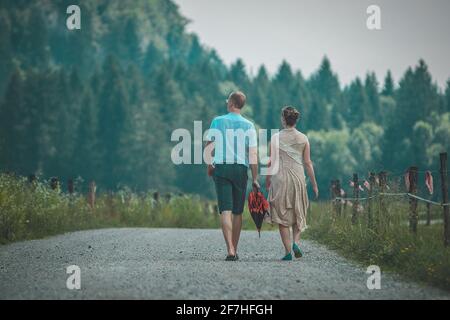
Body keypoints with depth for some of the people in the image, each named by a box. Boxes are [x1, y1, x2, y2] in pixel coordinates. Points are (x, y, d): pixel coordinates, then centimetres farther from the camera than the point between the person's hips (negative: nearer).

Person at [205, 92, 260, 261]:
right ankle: (235, 250, 16)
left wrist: (209, 165, 18)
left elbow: (209, 147, 2)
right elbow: (253, 154, -3)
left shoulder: (217, 121, 1)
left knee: (225, 210, -6)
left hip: (221, 167, -1)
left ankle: (230, 250, -20)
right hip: (241, 169, 1)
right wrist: (255, 179, 0)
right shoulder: (248, 126, 1)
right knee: (238, 212, 11)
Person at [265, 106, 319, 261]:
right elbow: (307, 163, 1)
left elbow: (271, 161, -2)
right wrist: (314, 184, 7)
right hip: (298, 178, 1)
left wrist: (267, 179, 10)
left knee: (282, 215, 4)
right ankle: (296, 242, -6)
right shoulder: (303, 138, 1)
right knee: (298, 214, 16)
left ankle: (288, 251, -2)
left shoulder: (276, 138, -3)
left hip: (280, 178, -1)